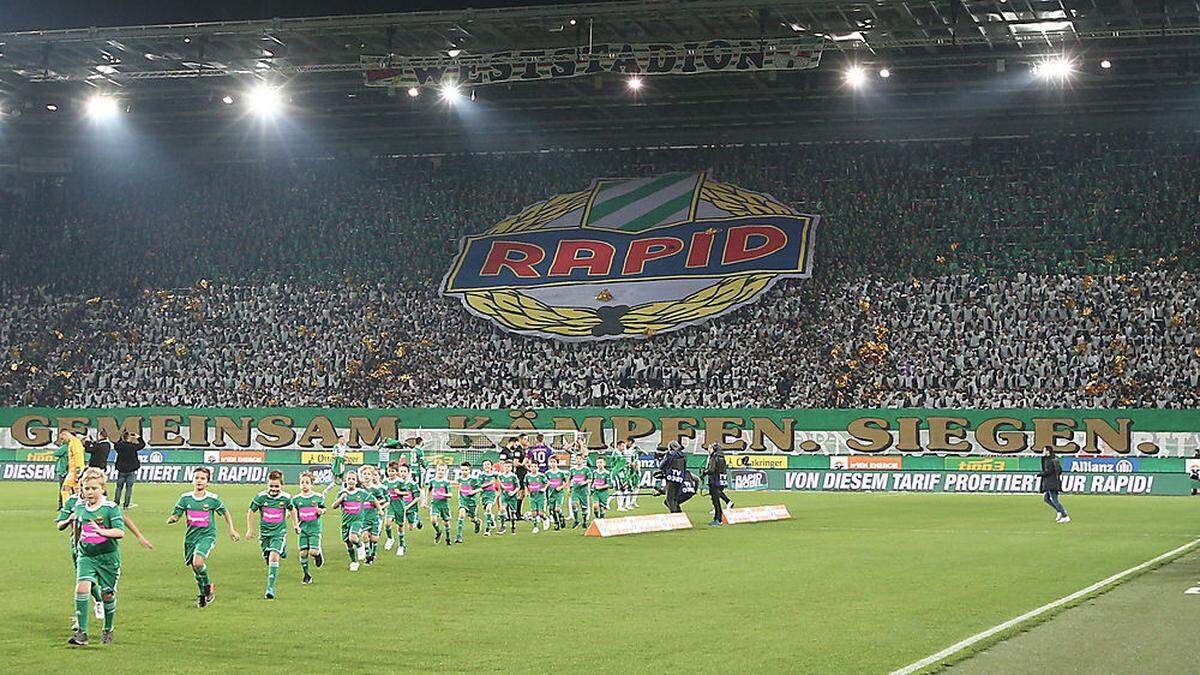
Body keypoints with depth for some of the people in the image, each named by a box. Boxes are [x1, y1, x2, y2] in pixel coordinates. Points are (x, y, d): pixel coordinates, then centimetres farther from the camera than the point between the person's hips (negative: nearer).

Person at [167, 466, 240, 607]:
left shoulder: (213, 499, -6)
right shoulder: (185, 498, -2)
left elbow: (225, 512, 9)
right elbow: (175, 516, 0)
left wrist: (232, 530, 7)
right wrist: (172, 519, -23)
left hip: (207, 535, -3)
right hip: (191, 536, 4)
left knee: (198, 562, -26)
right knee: (195, 568, 8)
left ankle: (208, 585, -1)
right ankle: (203, 594, 30)